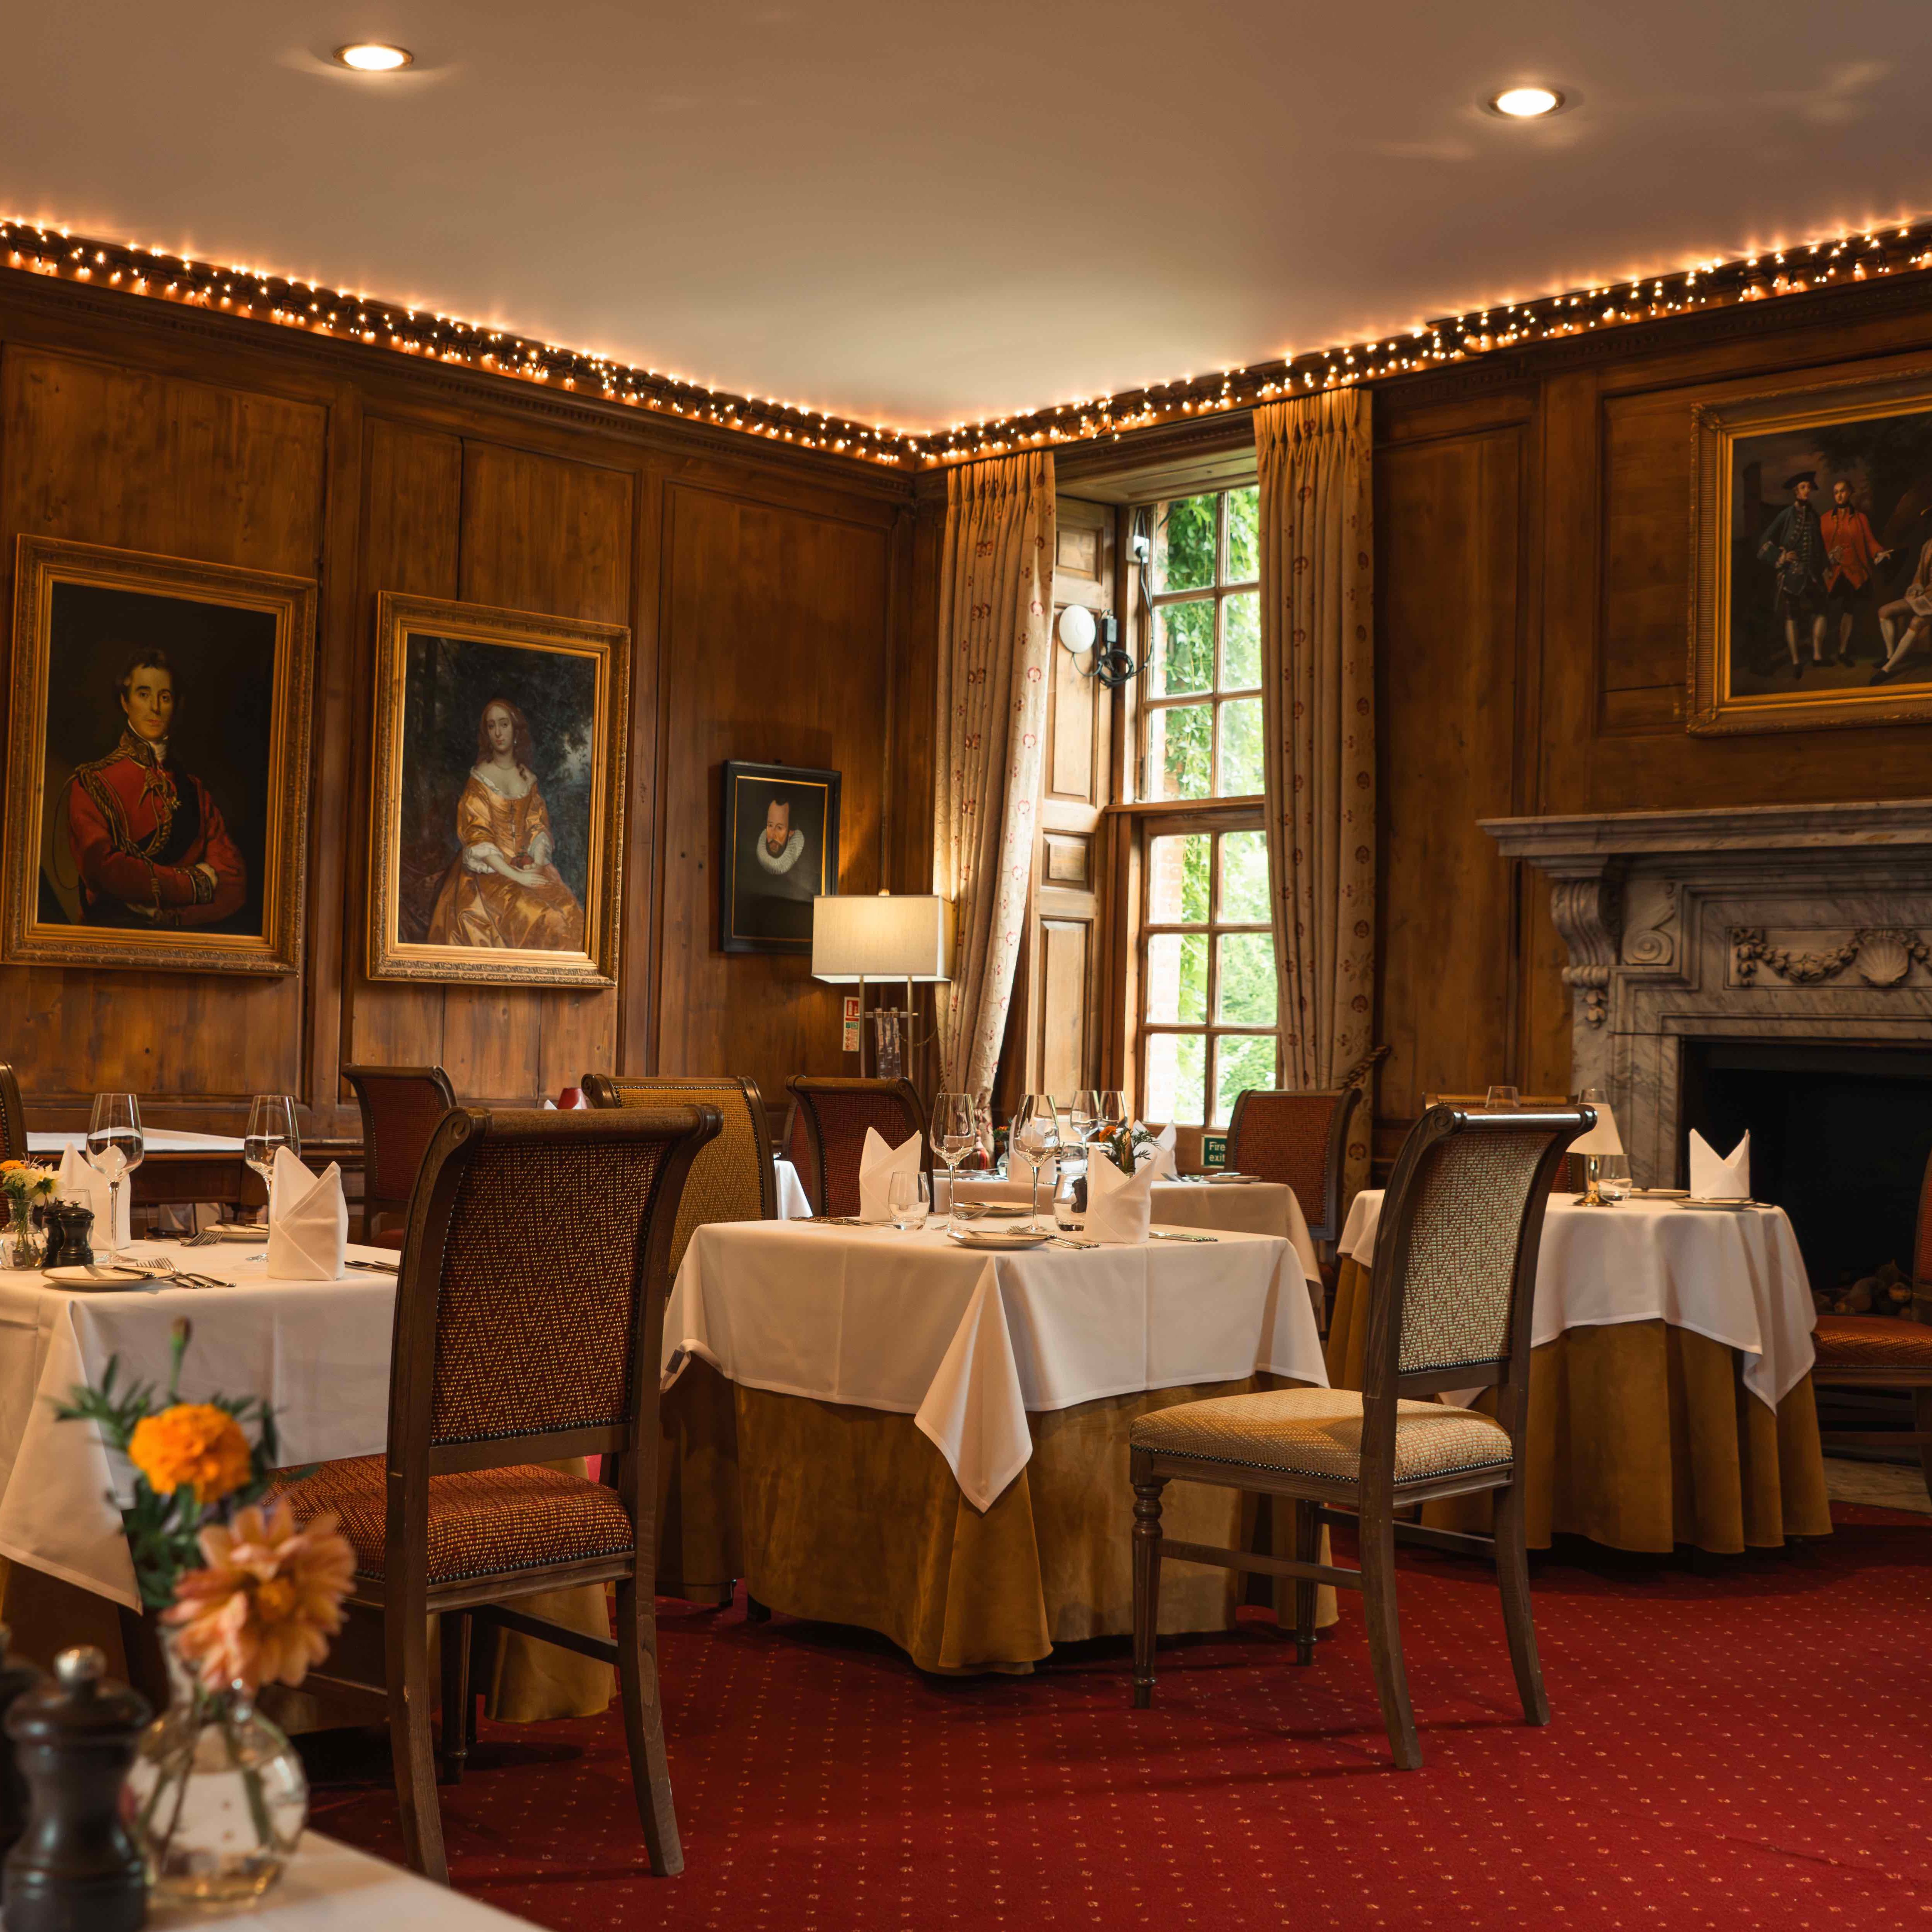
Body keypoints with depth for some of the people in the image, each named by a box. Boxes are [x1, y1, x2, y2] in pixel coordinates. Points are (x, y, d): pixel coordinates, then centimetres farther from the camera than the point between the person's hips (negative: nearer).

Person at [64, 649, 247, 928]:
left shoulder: (194, 789, 16)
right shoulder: (92, 783, 7)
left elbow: (234, 878, 6)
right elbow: (103, 870, -8)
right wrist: (195, 883, -6)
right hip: (114, 927, -2)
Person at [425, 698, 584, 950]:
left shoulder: (528, 778, 14)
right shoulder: (479, 777, 0)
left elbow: (539, 826, 10)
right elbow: (476, 837, -8)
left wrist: (537, 865, -11)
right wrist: (515, 876, -17)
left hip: (527, 866, 4)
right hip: (490, 871, -4)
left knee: (567, 914, -22)